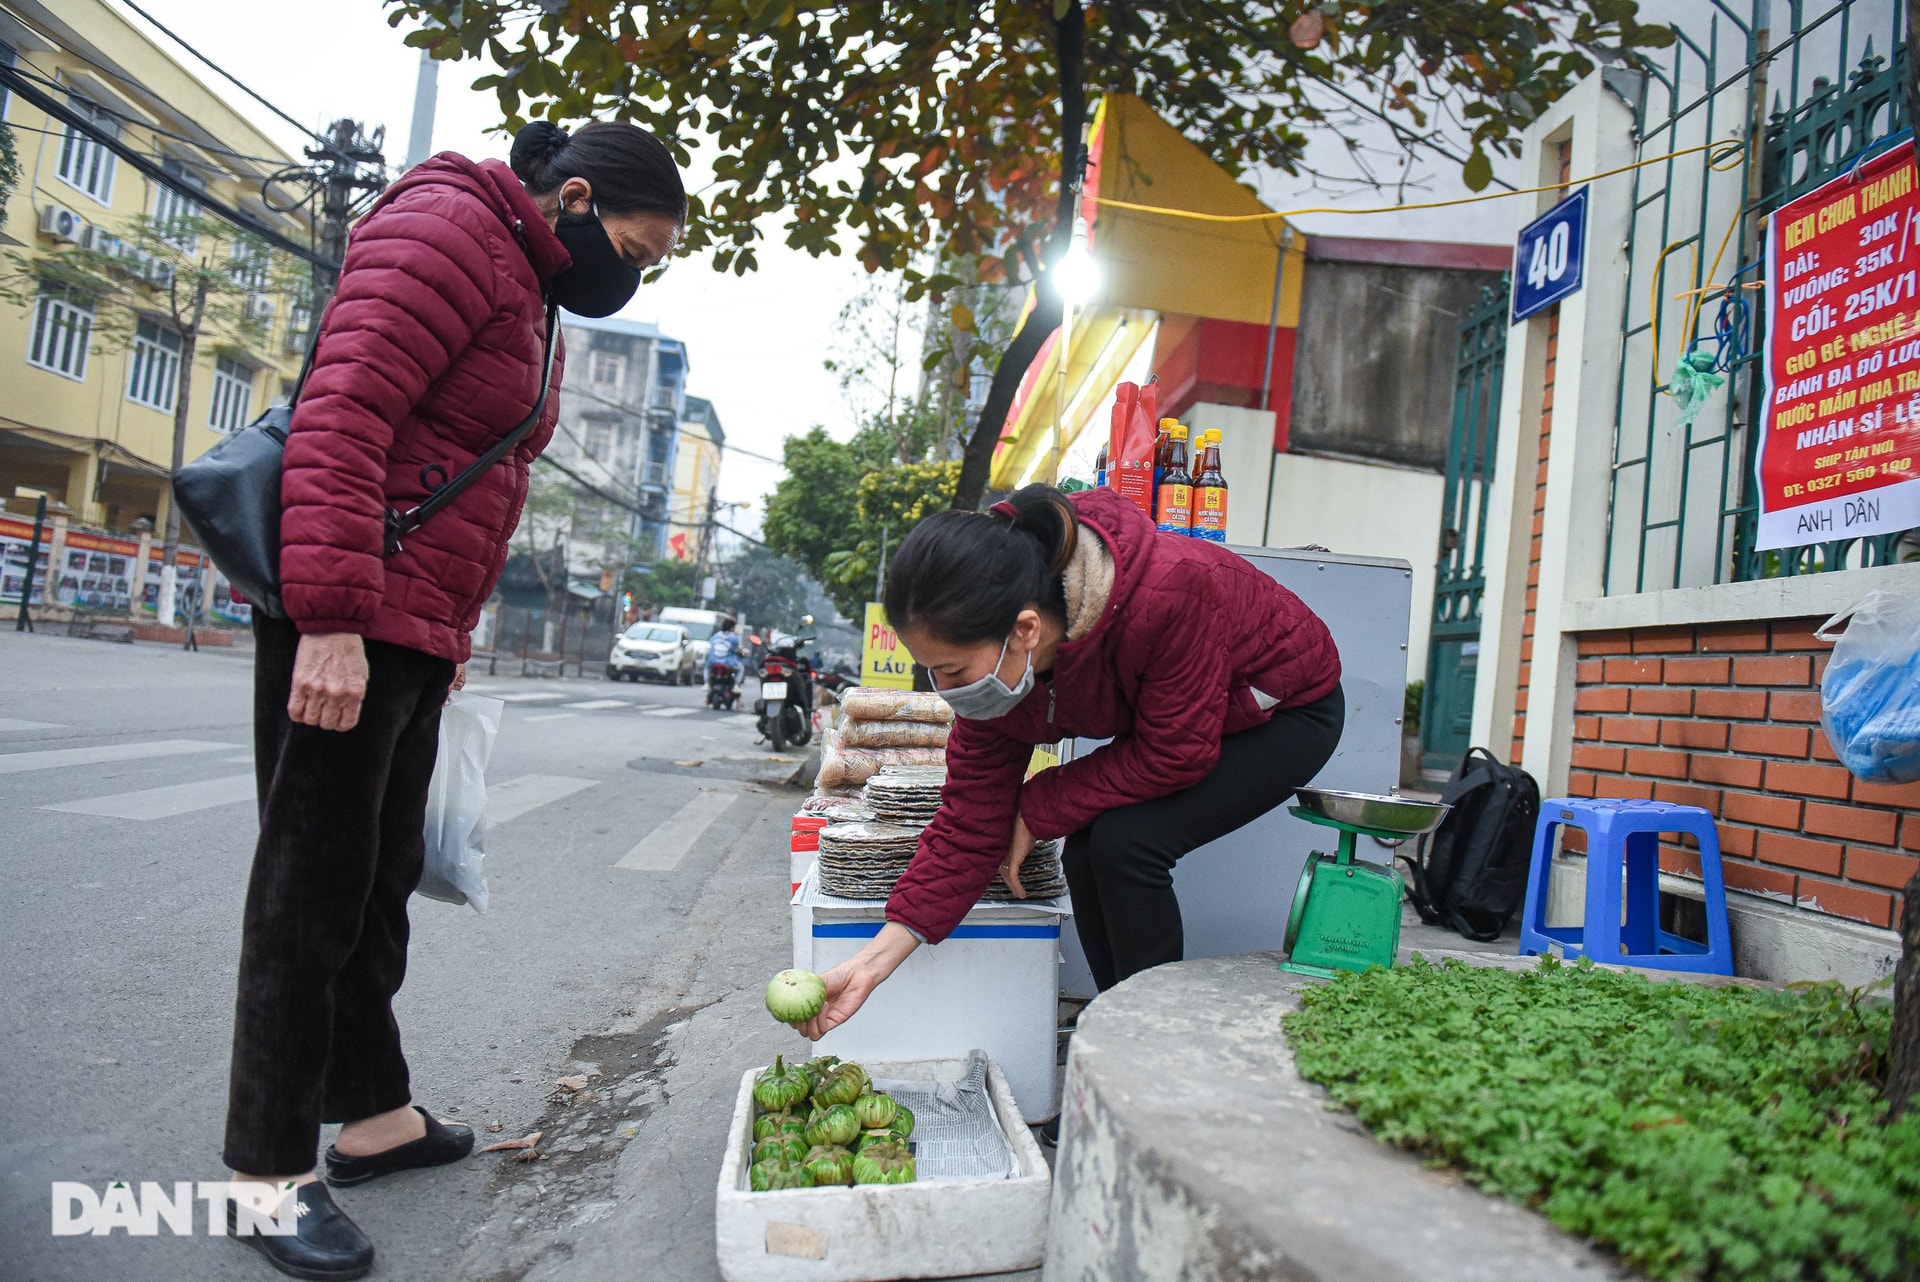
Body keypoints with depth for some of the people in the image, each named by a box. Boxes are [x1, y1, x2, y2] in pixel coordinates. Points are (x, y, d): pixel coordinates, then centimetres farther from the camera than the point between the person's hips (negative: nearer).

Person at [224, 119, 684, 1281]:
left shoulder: (530, 293, 23)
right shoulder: (451, 228, -8)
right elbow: (341, 416, -20)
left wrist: (452, 633, 22)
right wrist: (332, 617, -26)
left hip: (415, 634, 10)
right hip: (342, 623, -10)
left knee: (381, 882, 15)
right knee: (313, 890, -1)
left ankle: (373, 1112, 29)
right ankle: (271, 1168, 12)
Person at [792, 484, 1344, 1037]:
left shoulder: (1168, 593, -42)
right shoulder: (994, 657, -19)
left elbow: (1175, 755, -28)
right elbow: (971, 821, -14)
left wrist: (1039, 811, -21)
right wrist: (871, 963, -18)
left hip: (1287, 711, -6)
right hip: (1172, 719, 6)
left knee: (1126, 841, -23)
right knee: (1085, 853, -10)